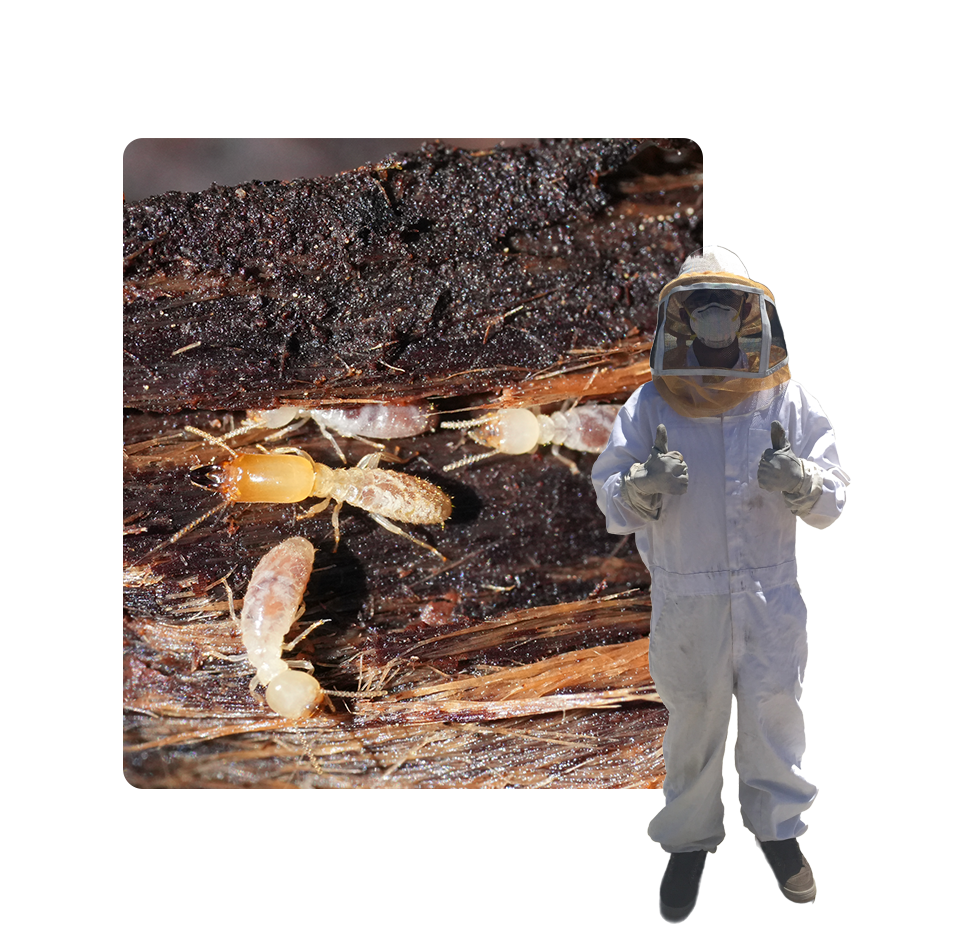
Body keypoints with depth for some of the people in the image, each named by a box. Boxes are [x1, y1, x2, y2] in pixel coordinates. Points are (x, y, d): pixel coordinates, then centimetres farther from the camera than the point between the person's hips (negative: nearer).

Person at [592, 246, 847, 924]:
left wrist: (800, 481, -24)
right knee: (692, 722, 12)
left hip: (771, 594, 1)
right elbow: (611, 501, -4)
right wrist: (641, 486, -26)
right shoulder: (652, 405, -3)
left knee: (774, 716, 12)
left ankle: (778, 823, 34)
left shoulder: (786, 402, -2)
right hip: (686, 600, 0)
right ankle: (689, 840, 29)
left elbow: (833, 499, -3)